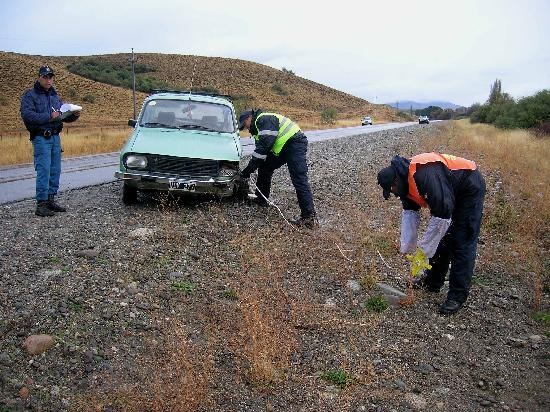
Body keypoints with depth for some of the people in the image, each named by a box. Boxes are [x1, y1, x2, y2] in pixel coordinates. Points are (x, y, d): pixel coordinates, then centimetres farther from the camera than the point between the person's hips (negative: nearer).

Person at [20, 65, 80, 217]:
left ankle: (51, 200, 18)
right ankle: (41, 204, -6)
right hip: (41, 138, -7)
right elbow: (27, 115, -16)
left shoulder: (55, 95, 17)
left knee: (55, 170, 8)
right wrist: (49, 117, -23)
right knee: (44, 171, -10)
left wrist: (74, 115, -3)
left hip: (55, 137, 7)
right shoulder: (30, 95, -3)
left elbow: (64, 115, 19)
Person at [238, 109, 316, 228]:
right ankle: (261, 199, 28)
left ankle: (309, 217, -23)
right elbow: (260, 148, 19)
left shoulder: (264, 119, -13)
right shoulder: (257, 128, 20)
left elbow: (264, 145, -23)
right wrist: (249, 169, 10)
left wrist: (250, 168, -22)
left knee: (299, 179, -18)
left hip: (295, 142, -11)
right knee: (264, 167, 15)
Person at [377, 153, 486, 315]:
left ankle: (458, 296, -2)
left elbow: (442, 214, -35)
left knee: (462, 243, -9)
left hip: (470, 189, -9)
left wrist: (424, 249, -27)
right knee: (439, 238, 12)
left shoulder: (426, 175, -35)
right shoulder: (406, 179, -6)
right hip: (451, 192, 9)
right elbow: (409, 213, -3)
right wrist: (407, 248, -8)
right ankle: (432, 282, 25)